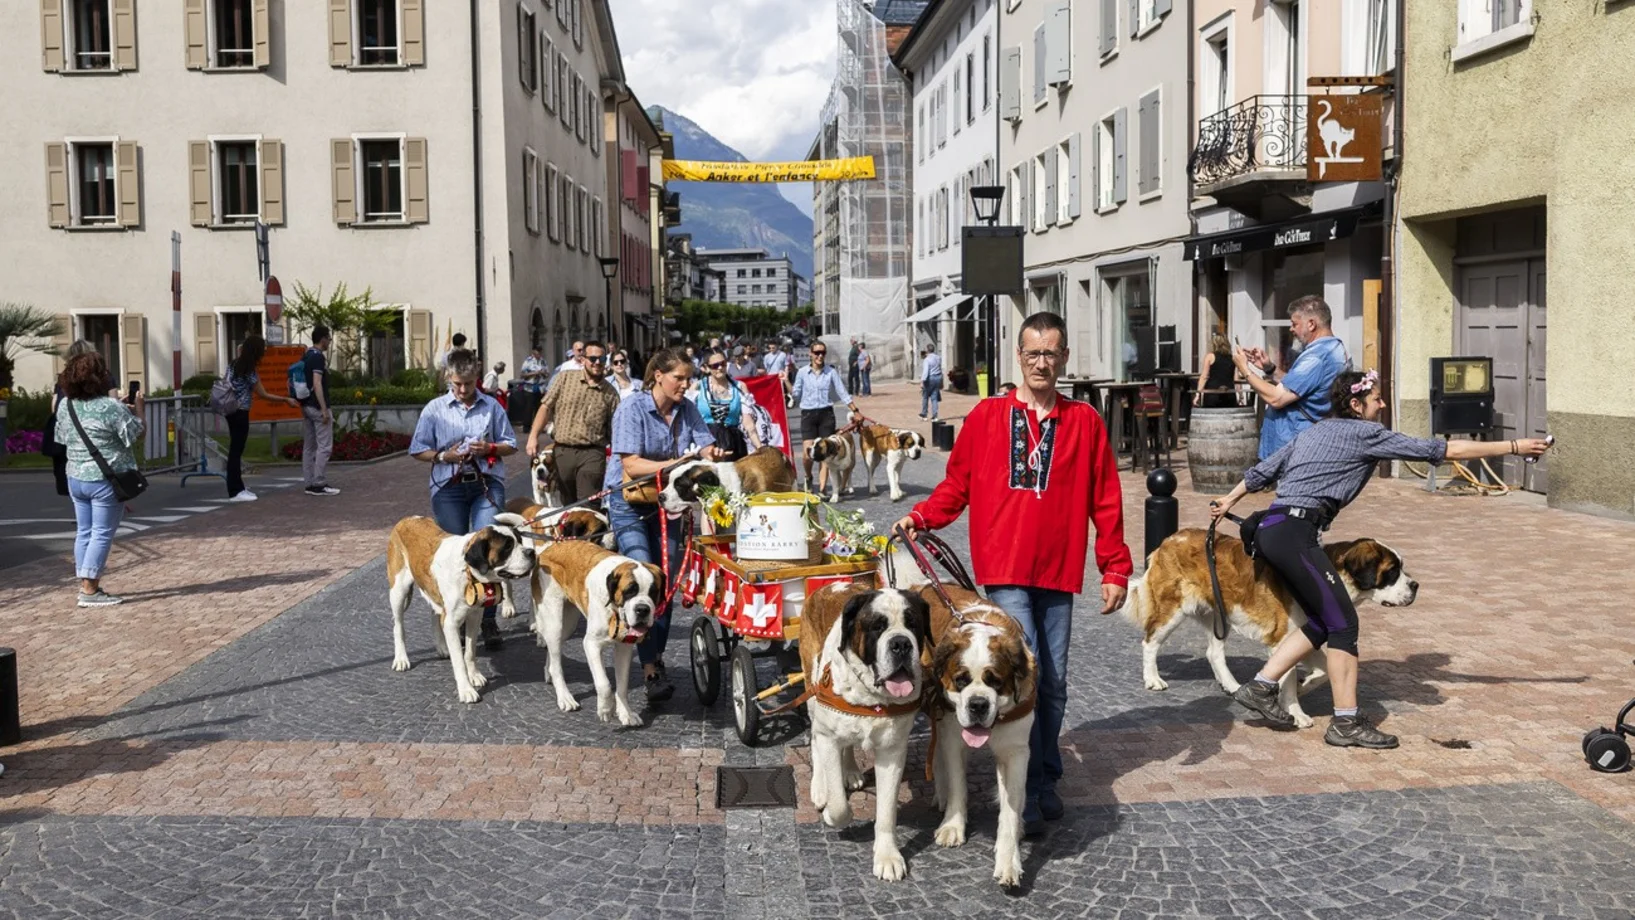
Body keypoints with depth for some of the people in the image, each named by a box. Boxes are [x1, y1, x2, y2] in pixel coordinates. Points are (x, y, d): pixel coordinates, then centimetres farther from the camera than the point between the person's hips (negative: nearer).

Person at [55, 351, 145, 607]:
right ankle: (90, 590, -3)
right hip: (106, 480, -7)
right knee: (102, 533, -2)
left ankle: (86, 585, 17)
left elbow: (63, 438, 17)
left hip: (75, 478, 7)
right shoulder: (111, 406, -18)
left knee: (84, 532, 13)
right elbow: (136, 434, -12)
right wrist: (138, 408, 5)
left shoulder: (65, 406, 4)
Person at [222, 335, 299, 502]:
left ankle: (237, 488, 18)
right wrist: (286, 400, -6)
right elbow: (263, 395, -12)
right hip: (239, 413, -9)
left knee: (236, 450, 12)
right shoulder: (248, 370, -16)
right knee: (236, 450, -5)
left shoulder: (235, 363, 6)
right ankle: (235, 492, -1)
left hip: (232, 411, 9)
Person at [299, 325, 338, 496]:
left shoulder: (305, 356, 13)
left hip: (307, 406, 10)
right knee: (324, 446, -6)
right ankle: (318, 484, -8)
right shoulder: (318, 357, -15)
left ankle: (310, 483, 12)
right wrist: (324, 409, -22)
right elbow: (317, 384, -22)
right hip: (317, 407, -10)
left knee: (309, 446, 10)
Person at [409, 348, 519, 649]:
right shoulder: (435, 409, 5)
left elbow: (510, 444, 11)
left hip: (487, 484, 0)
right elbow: (417, 449, 6)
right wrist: (444, 456, -11)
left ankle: (488, 619, -2)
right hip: (449, 486, 0)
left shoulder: (491, 406, 7)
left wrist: (490, 449, -8)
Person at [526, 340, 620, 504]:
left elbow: (614, 429, 5)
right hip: (563, 451, 1)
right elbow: (546, 407, 4)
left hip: (592, 453, -1)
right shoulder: (565, 379, 6)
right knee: (568, 504, 12)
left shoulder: (610, 393, 5)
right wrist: (533, 436, -6)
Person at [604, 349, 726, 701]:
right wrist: (677, 463, -31)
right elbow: (631, 466, -21)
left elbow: (706, 447, -1)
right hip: (630, 503, -5)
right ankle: (651, 671, -12)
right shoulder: (633, 408, -15)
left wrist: (712, 455, -25)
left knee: (666, 582, 5)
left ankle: (657, 657, 21)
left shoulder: (687, 409, 1)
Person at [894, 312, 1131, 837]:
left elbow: (1105, 501, 6)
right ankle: (1029, 793, 0)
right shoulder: (987, 416, 3)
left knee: (1053, 683, 10)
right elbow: (957, 485, 8)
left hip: (1059, 574, 2)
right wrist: (921, 517, -7)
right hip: (1005, 569, -2)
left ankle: (1045, 780, 27)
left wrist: (1115, 569, 4)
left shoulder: (1085, 422, 6)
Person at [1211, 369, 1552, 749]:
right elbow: (1444, 450, -1)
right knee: (1342, 621, -5)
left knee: (1323, 622, 14)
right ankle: (1346, 723, -2)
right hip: (1294, 534, -9)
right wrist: (1514, 446, 4)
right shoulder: (1365, 433, -2)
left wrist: (1229, 500, 41)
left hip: (1271, 532, 9)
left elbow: (1263, 471, 26)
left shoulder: (1315, 431, 22)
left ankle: (1260, 687, 15)